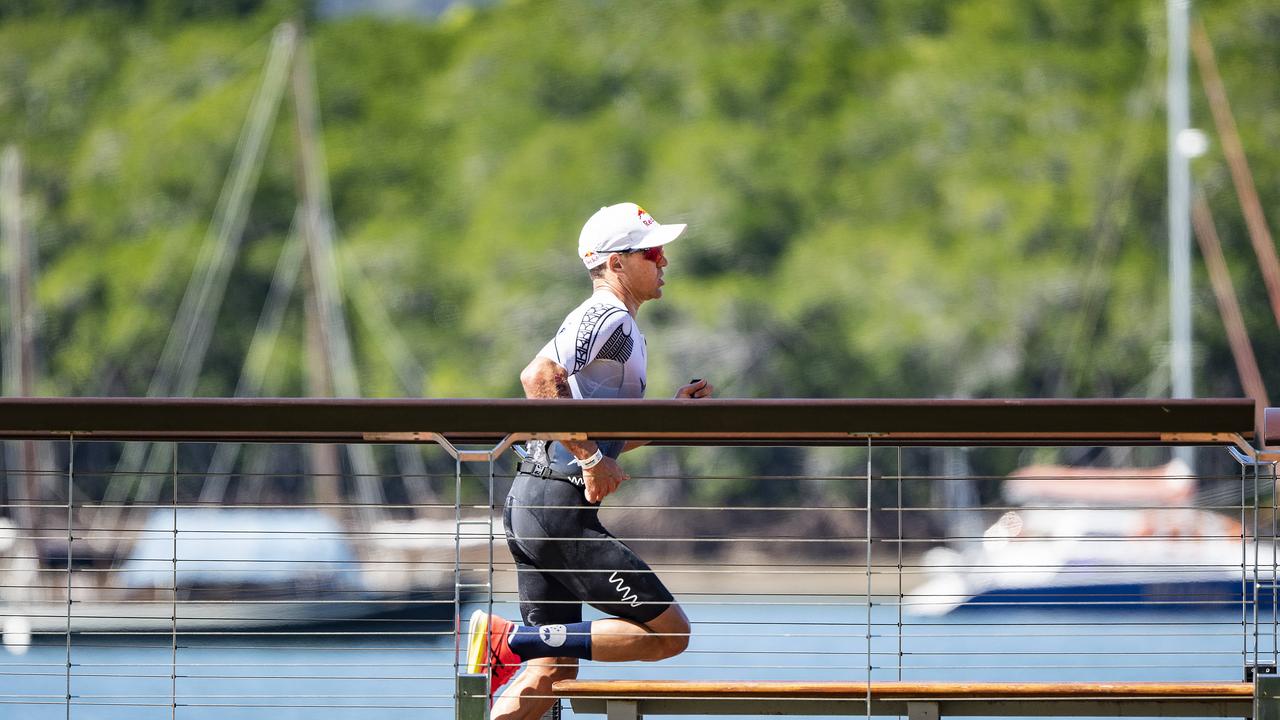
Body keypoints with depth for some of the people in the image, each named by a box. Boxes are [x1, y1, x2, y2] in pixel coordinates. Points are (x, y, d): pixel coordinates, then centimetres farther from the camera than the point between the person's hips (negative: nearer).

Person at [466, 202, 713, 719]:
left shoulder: (615, 326, 22)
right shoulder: (608, 318, -10)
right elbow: (539, 378, -26)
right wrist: (592, 458, -23)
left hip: (529, 502, 10)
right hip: (559, 507, -10)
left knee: (552, 670, 10)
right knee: (669, 633, -9)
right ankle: (512, 639, -11)